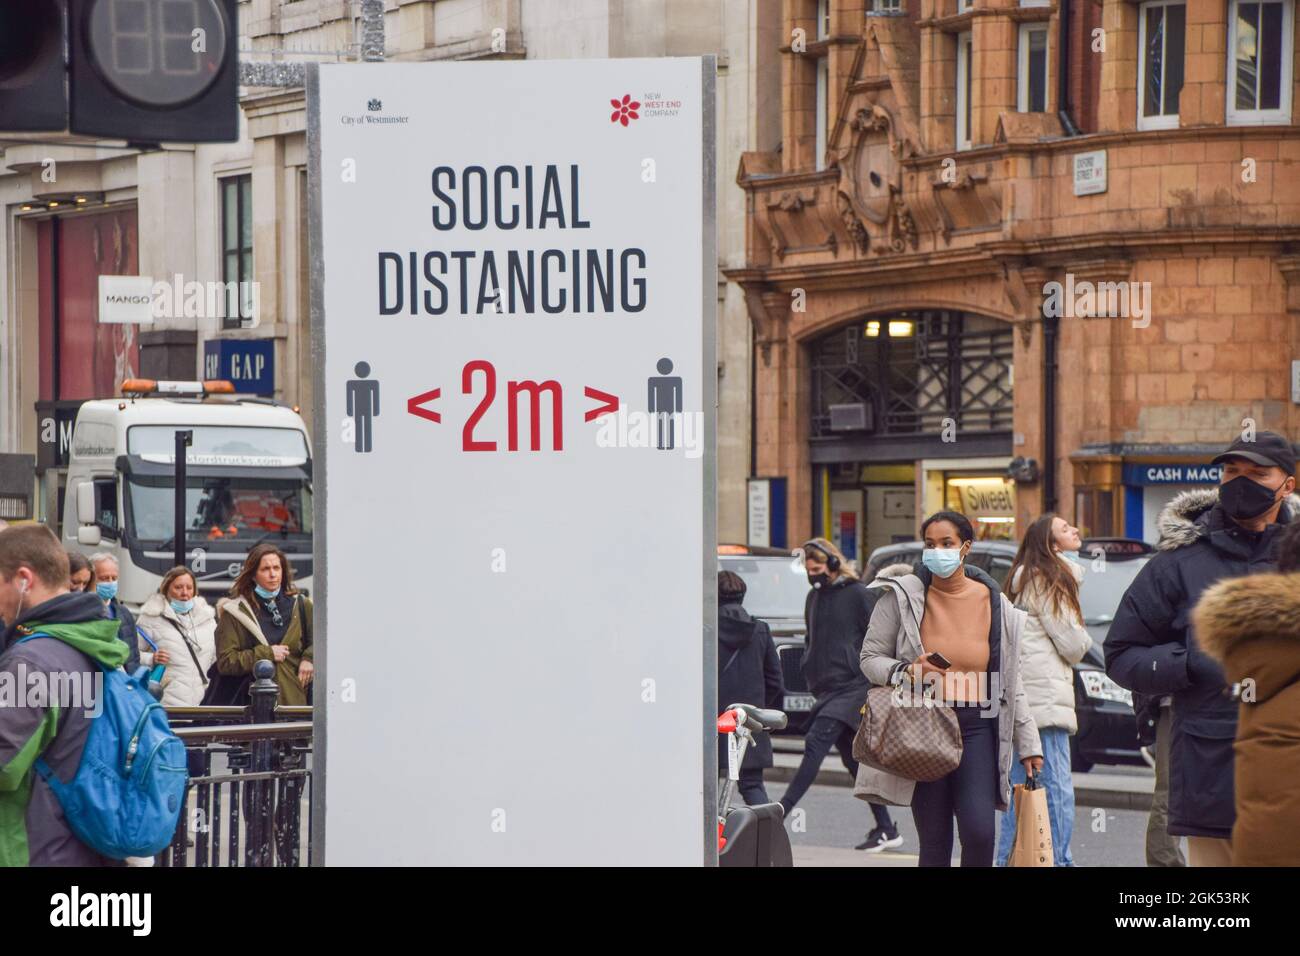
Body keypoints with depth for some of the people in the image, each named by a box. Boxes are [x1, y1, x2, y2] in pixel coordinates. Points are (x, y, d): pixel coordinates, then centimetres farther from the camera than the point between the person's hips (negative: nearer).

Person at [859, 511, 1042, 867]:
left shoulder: (993, 603, 8)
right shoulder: (902, 596, 2)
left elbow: (1011, 681, 13)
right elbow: (870, 658, 4)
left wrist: (1028, 744, 12)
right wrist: (905, 672, -17)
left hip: (977, 730, 1)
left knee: (979, 830, -16)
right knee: (934, 843, 0)